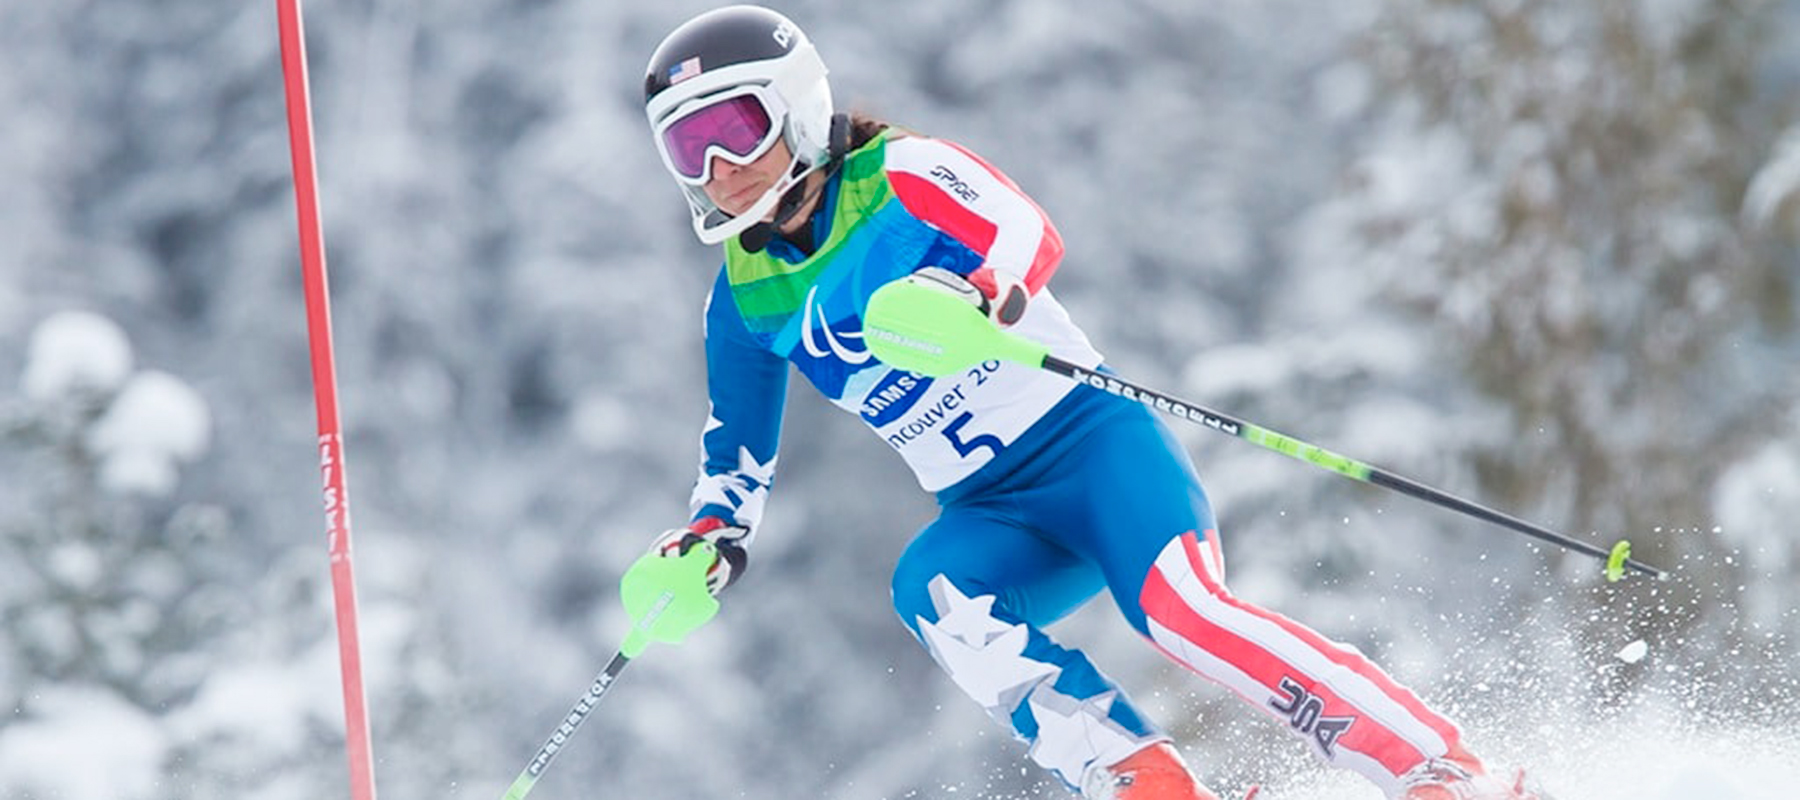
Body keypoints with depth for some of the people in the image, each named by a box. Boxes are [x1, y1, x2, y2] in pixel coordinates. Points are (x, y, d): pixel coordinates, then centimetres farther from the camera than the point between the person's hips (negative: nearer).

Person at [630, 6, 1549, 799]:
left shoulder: (899, 176, -6)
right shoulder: (744, 298, 10)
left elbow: (1028, 236, -24)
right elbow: (737, 457, 20)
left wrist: (974, 297, -45)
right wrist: (711, 534, 0)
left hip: (1088, 439, -5)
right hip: (993, 517, 5)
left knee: (1178, 608, -29)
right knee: (930, 587, -28)